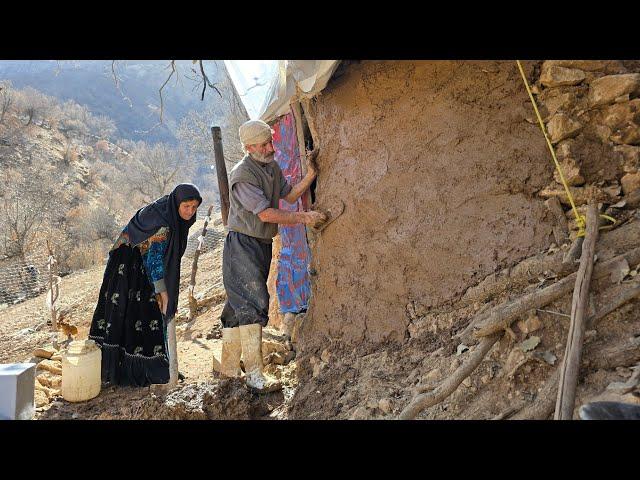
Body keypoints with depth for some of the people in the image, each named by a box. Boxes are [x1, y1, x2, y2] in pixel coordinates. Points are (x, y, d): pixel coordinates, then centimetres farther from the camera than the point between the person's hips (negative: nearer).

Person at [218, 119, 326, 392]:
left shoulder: (272, 167, 10)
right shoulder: (243, 175, -17)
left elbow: (289, 196, 18)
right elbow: (266, 214, -20)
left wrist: (311, 174, 4)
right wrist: (304, 218, -16)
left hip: (263, 245, 9)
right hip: (242, 245, -8)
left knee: (238, 307, 13)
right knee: (253, 304, -14)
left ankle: (229, 368, 21)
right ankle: (255, 375, -10)